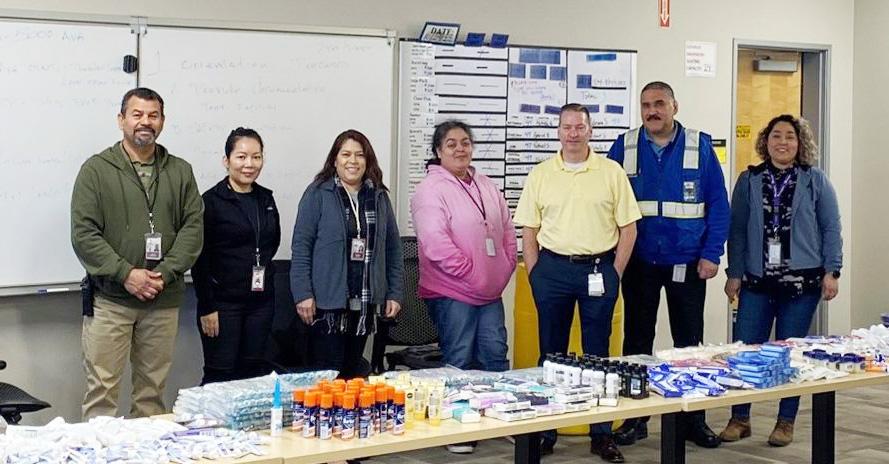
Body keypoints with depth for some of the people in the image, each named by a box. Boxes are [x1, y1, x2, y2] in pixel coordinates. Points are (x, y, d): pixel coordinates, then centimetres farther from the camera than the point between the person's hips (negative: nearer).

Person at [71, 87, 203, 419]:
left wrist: (165, 274, -10)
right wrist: (126, 274, -14)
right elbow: (84, 234, -5)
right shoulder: (96, 170, 1)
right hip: (109, 300, -3)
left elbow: (193, 227, 3)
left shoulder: (180, 171, 10)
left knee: (152, 390, 10)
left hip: (164, 301, 3)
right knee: (102, 389, -3)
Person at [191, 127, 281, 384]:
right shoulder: (212, 201, -8)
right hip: (223, 302, -5)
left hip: (261, 300, 6)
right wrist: (207, 307, -13)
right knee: (220, 375, -3)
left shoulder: (266, 199, 9)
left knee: (252, 372, 8)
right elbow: (200, 259, -10)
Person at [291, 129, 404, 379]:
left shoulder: (379, 196, 11)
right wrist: (303, 294, -13)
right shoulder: (318, 194, -3)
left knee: (354, 372, 11)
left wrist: (395, 293, 7)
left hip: (365, 302, 5)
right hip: (327, 300, -4)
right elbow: (301, 246, -6)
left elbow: (393, 248, 13)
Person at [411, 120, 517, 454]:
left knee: (496, 354, 11)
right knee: (459, 361, 0)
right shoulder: (431, 190, -12)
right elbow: (435, 243, -20)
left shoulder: (487, 187, 13)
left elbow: (506, 229, 18)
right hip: (452, 292, -7)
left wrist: (506, 267, 7)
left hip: (490, 292, 7)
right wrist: (470, 272, -17)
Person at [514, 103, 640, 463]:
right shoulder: (540, 175, 4)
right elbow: (529, 230, 7)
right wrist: (535, 276, 0)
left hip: (599, 268, -1)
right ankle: (545, 431, 17)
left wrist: (614, 273, -3)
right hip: (552, 268, 1)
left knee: (598, 352, 5)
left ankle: (601, 434, 13)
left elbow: (628, 227, 3)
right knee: (551, 351, 8)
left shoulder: (612, 172, 1)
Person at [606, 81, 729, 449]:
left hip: (687, 263, -1)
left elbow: (718, 204, -2)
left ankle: (693, 419, 16)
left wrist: (711, 254, -8)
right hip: (639, 263, 1)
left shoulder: (700, 146, -1)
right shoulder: (624, 147, 0)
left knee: (689, 342, 7)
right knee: (636, 341, 8)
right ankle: (634, 418, 18)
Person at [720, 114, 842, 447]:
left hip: (802, 282, -1)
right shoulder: (749, 181, 6)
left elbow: (831, 229, 3)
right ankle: (739, 419, 12)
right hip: (757, 281, 1)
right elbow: (737, 230, 7)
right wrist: (734, 274, 2)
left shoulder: (815, 181, 3)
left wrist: (831, 272, -4)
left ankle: (786, 422, 16)